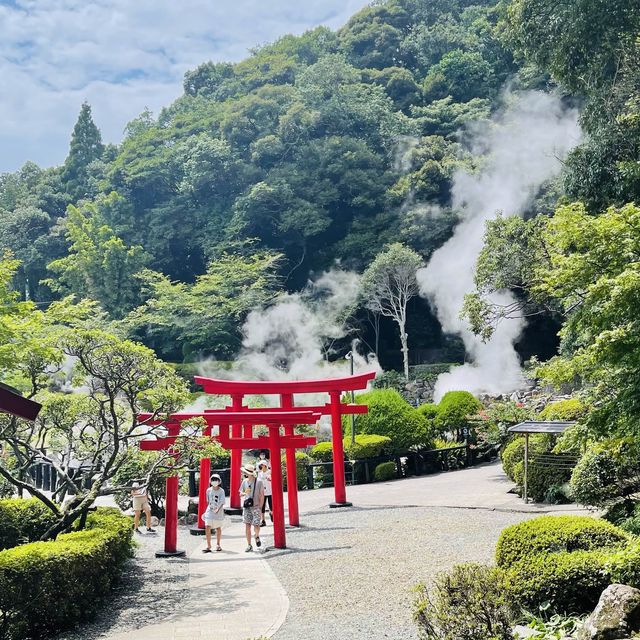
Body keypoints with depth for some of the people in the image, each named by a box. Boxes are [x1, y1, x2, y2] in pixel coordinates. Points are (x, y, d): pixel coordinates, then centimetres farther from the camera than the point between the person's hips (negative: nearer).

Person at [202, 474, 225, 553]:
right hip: (210, 511, 2)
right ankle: (208, 546, -7)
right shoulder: (209, 490, 2)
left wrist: (218, 509, -31)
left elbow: (222, 502, -17)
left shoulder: (221, 491, -8)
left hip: (218, 512, -2)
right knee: (207, 528, -11)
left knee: (218, 528, 12)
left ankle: (218, 545, 30)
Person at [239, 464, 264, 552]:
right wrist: (244, 493, -9)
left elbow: (262, 495, -3)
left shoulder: (259, 482, -5)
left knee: (256, 526, -15)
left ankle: (257, 536, 11)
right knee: (247, 526, 4)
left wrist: (260, 508, -7)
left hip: (256, 507, -4)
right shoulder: (244, 481, 7)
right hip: (246, 507, 4)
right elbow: (240, 494, 15)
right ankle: (249, 545, 11)